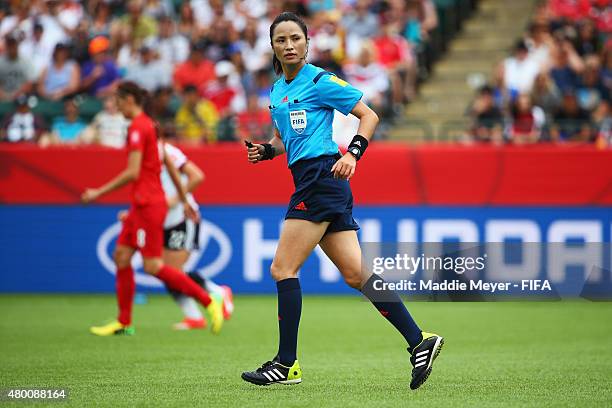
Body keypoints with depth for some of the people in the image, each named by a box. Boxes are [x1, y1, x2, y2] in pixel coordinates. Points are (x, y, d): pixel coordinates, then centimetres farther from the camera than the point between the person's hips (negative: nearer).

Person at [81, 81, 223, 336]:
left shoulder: (137, 128, -14)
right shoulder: (149, 125, 15)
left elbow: (133, 172, -21)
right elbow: (171, 167, 19)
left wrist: (99, 193, -16)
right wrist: (184, 201, 25)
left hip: (148, 205, -10)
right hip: (141, 204, 10)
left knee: (152, 265, -9)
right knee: (121, 255, 9)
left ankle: (209, 303, -7)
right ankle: (124, 323, 12)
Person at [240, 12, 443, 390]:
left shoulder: (319, 81, -5)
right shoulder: (278, 90, 19)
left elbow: (369, 116, -4)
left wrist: (352, 153, -16)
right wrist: (264, 151, 9)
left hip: (320, 175, -8)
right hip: (310, 182, 8)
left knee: (283, 268, -8)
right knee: (356, 274, 3)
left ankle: (287, 364, -3)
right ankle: (420, 341, 1)